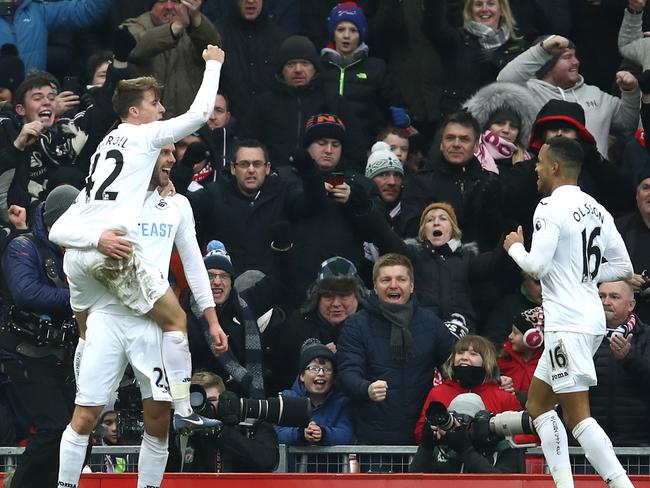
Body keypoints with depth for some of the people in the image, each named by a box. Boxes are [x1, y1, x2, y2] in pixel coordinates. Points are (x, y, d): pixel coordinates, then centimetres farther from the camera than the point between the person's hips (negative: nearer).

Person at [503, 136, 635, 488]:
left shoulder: (551, 207, -11)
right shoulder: (597, 210, 14)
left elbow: (537, 265, -18)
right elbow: (623, 268, 16)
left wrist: (515, 248, 1)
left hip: (567, 323, -9)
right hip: (591, 318, 9)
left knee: (577, 416, -10)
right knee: (537, 403, 17)